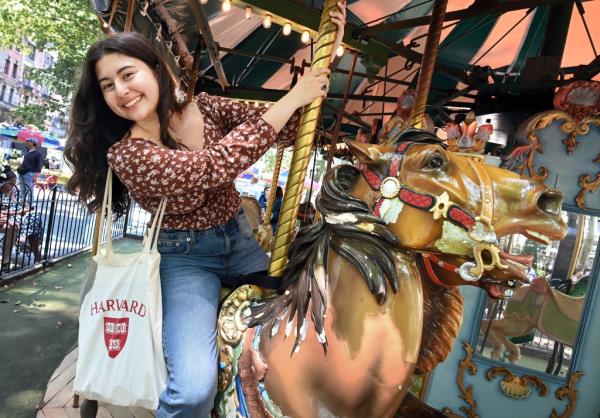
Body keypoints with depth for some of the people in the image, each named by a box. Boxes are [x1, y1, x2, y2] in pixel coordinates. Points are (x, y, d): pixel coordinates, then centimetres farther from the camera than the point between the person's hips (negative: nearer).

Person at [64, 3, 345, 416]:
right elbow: (216, 166, -29)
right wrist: (291, 99, -25)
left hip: (241, 239, 5)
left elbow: (289, 128, -5)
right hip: (184, 257, -4)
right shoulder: (124, 154, -15)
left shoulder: (207, 109, -3)